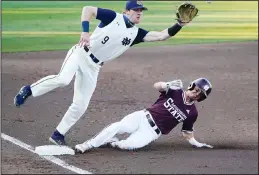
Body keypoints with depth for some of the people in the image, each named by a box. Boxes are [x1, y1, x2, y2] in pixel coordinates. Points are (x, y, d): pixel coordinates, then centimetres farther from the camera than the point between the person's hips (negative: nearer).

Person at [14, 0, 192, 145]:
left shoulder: (137, 33, 6)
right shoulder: (113, 17, -7)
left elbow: (160, 36, -1)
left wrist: (179, 26, -14)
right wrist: (85, 31, -24)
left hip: (93, 67, 6)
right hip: (81, 53, -6)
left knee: (81, 106, 0)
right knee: (63, 79, -32)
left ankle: (58, 135, 15)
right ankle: (29, 90, -10)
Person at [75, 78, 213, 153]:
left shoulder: (192, 112, 5)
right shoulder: (176, 91, 2)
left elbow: (187, 133, 12)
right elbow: (156, 86, -12)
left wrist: (198, 144, -2)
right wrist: (168, 85, -31)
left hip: (153, 131, 0)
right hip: (143, 117, 0)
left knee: (128, 145, -29)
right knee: (118, 127, -27)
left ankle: (110, 142, 1)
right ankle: (87, 145, -15)